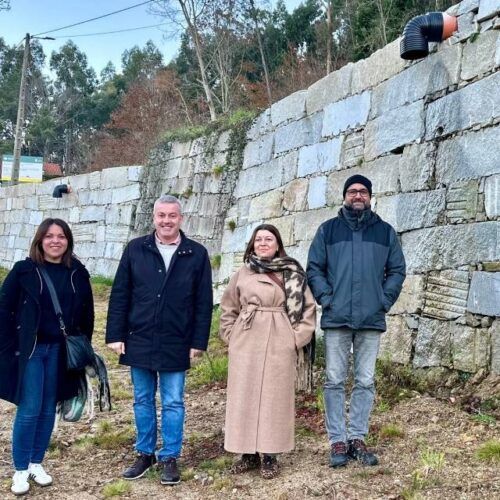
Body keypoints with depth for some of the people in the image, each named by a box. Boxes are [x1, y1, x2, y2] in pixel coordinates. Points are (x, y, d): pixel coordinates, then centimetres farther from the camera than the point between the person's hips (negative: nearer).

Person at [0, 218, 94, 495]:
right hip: (30, 349, -3)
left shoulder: (78, 273, 3)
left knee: (48, 409, 10)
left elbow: (86, 313, 10)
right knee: (29, 410, -3)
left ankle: (36, 463, 24)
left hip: (60, 350, 3)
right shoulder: (24, 270, -5)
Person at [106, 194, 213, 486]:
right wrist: (116, 335, -2)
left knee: (173, 403, 6)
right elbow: (120, 295, 2)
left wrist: (199, 341, -4)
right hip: (139, 342, 2)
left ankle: (170, 458, 18)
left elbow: (204, 303, -1)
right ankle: (145, 453, 26)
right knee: (143, 401, 13)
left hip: (176, 345, -2)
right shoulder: (135, 250, 2)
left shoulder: (197, 254, -2)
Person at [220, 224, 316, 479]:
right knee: (244, 397, 4)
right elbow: (228, 309, 16)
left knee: (274, 397, 0)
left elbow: (308, 307, 4)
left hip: (279, 344, -2)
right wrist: (231, 336, 6)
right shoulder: (242, 274, 10)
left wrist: (297, 338, -3)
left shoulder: (293, 273, 4)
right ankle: (248, 452, 13)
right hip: (245, 343, 2)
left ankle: (269, 455, 7)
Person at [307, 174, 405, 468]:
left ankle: (358, 438, 13)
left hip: (371, 320, 1)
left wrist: (385, 300, 0)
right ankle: (338, 442, 7)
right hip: (336, 319, -1)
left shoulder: (385, 232, 11)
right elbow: (314, 268, 7)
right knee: (335, 381, 0)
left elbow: (397, 270, 12)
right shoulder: (328, 230, 8)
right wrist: (326, 298, -5)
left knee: (366, 382, 4)